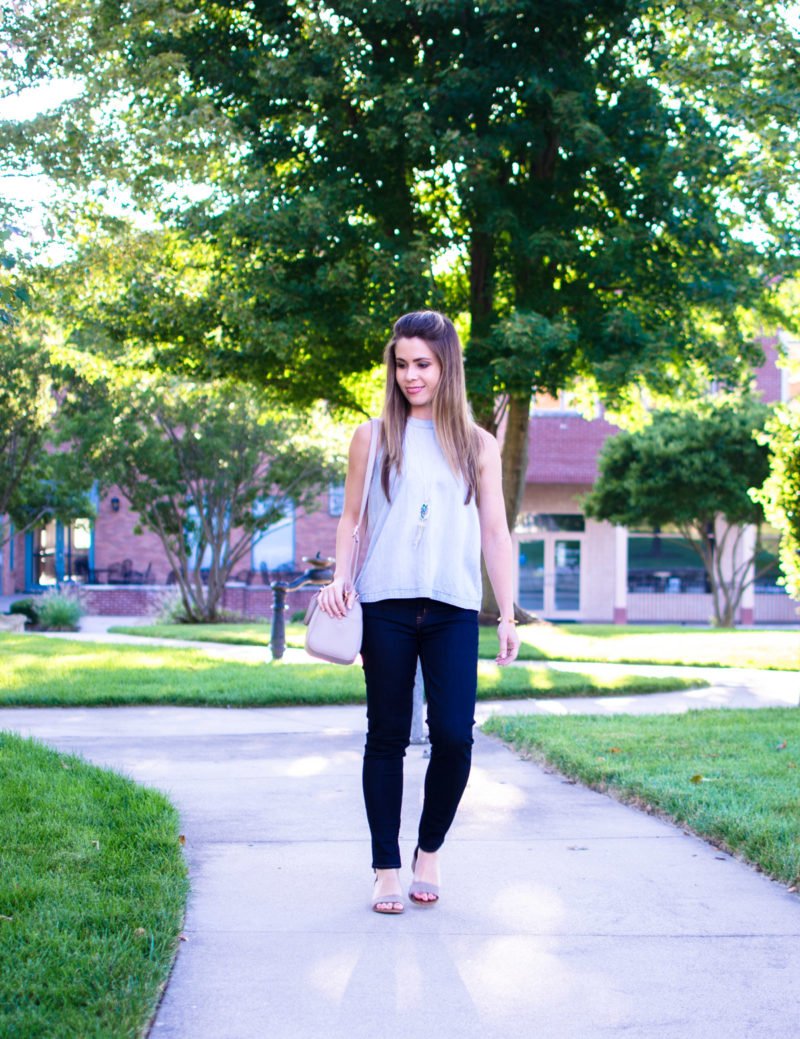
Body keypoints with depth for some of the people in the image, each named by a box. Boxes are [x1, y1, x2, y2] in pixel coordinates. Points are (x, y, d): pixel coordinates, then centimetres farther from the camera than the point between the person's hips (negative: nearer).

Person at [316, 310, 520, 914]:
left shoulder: (477, 444, 10)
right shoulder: (373, 437, 8)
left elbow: (495, 531, 10)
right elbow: (352, 517, 11)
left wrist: (508, 615, 4)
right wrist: (340, 576, -7)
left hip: (453, 610, 0)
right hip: (386, 605, 0)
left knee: (454, 736, -8)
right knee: (388, 738, 3)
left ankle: (430, 851, 15)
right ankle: (387, 868, 13)